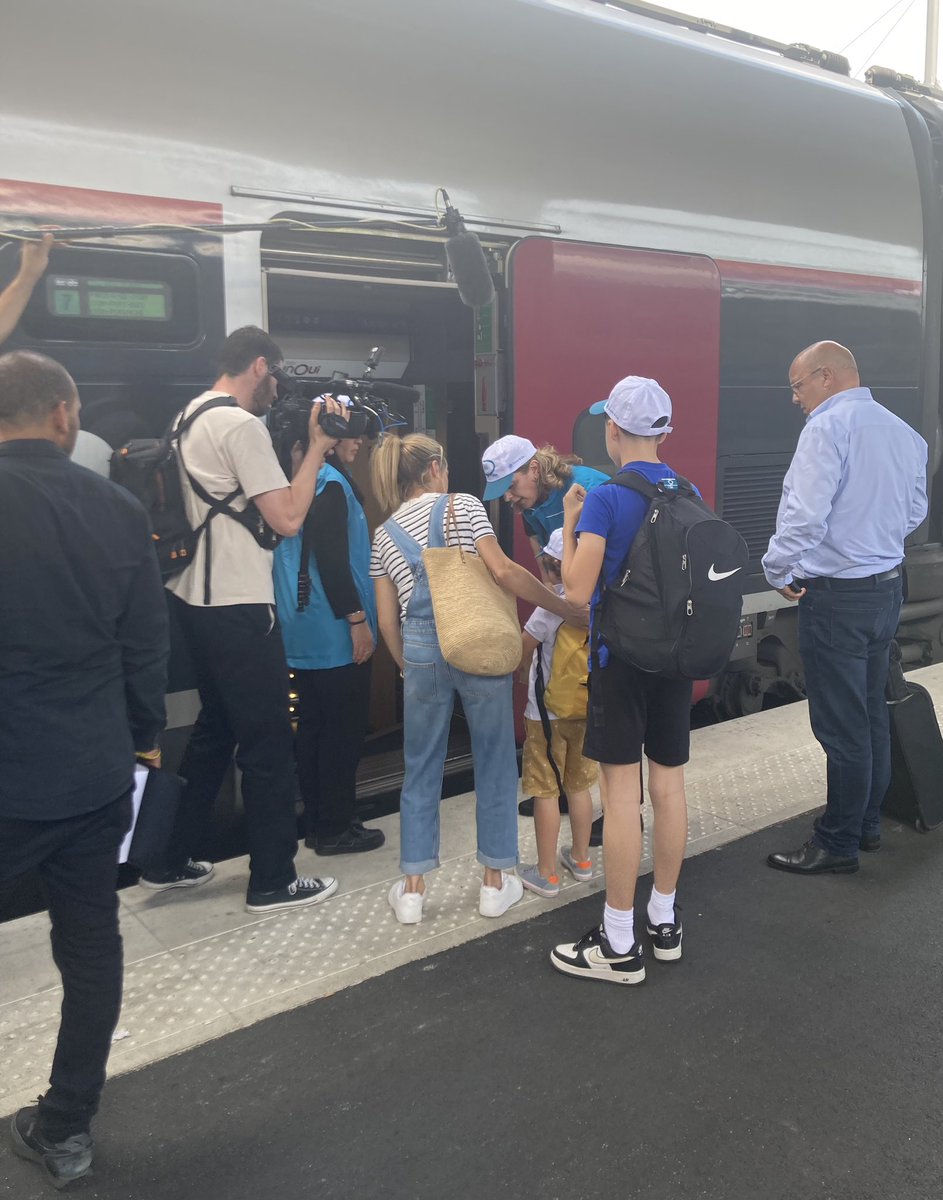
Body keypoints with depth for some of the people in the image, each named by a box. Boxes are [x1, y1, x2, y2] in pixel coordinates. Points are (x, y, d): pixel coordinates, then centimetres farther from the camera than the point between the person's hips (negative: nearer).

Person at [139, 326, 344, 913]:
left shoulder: (190, 416, 13)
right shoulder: (241, 425, -16)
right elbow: (288, 518, -18)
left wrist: (306, 447, 15)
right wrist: (317, 447, -10)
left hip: (199, 600, 10)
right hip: (239, 609, -10)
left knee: (214, 731, 21)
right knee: (268, 744, 2)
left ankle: (174, 861, 30)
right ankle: (274, 881, 14)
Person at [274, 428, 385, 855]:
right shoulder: (330, 482, -14)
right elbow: (332, 558, -21)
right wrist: (356, 618, -18)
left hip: (303, 631, 9)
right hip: (334, 632, -9)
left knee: (313, 725, 12)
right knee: (344, 730, 0)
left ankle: (317, 823, 21)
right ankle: (335, 828, 8)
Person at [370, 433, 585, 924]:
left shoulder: (384, 534, 11)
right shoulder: (464, 505, -1)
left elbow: (387, 619, 10)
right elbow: (503, 571, -12)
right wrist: (563, 606, -5)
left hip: (422, 651, 3)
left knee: (421, 768, 13)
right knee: (494, 761, 11)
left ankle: (412, 889, 17)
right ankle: (495, 882, 20)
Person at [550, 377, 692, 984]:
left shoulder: (605, 500, -14)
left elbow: (577, 590, -15)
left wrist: (569, 524, -2)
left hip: (622, 658, -6)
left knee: (622, 794, -1)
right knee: (669, 785, 12)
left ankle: (620, 946, 8)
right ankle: (665, 921, 26)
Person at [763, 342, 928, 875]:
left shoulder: (829, 426, -17)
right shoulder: (904, 431, 8)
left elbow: (804, 513, -23)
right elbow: (915, 511, 17)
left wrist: (779, 570, -9)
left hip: (837, 597, -8)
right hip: (887, 589, 9)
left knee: (842, 726, 1)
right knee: (873, 714, 18)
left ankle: (838, 845, 13)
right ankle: (867, 824, 32)